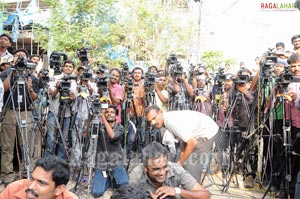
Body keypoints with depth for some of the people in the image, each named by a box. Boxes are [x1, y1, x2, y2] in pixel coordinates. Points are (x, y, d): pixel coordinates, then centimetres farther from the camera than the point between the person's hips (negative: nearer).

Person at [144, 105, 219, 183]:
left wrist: (181, 162, -16)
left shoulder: (172, 121, -29)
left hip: (208, 132, -9)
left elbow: (192, 143, -28)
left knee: (191, 166, -9)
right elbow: (185, 138, 9)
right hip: (200, 132, 9)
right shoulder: (168, 119, 0)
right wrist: (182, 156, 4)